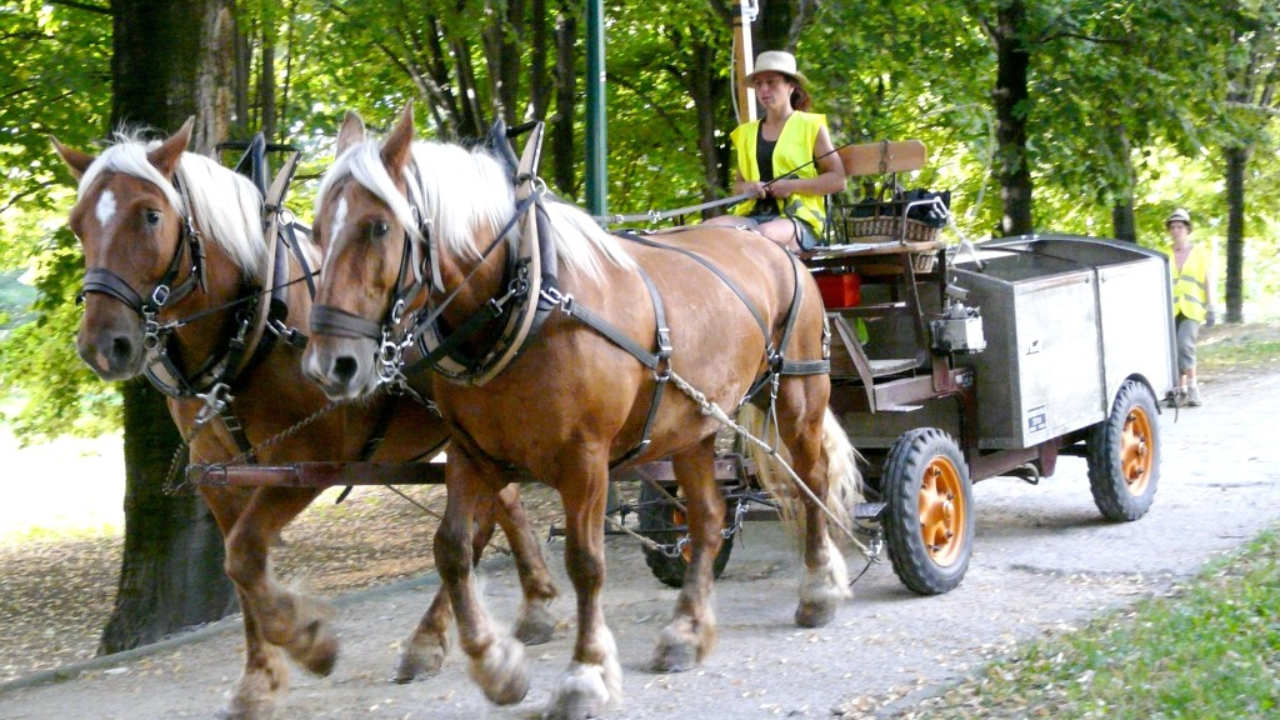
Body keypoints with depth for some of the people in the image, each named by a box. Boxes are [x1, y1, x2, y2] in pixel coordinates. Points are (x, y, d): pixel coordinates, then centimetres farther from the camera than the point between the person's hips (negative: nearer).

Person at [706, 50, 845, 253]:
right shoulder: (746, 133, 20)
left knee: (765, 233, -39)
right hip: (753, 216, 4)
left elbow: (837, 180, 2)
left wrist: (793, 185, -10)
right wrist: (746, 187, 1)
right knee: (711, 228, -28)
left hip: (799, 219, -4)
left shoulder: (811, 126, 7)